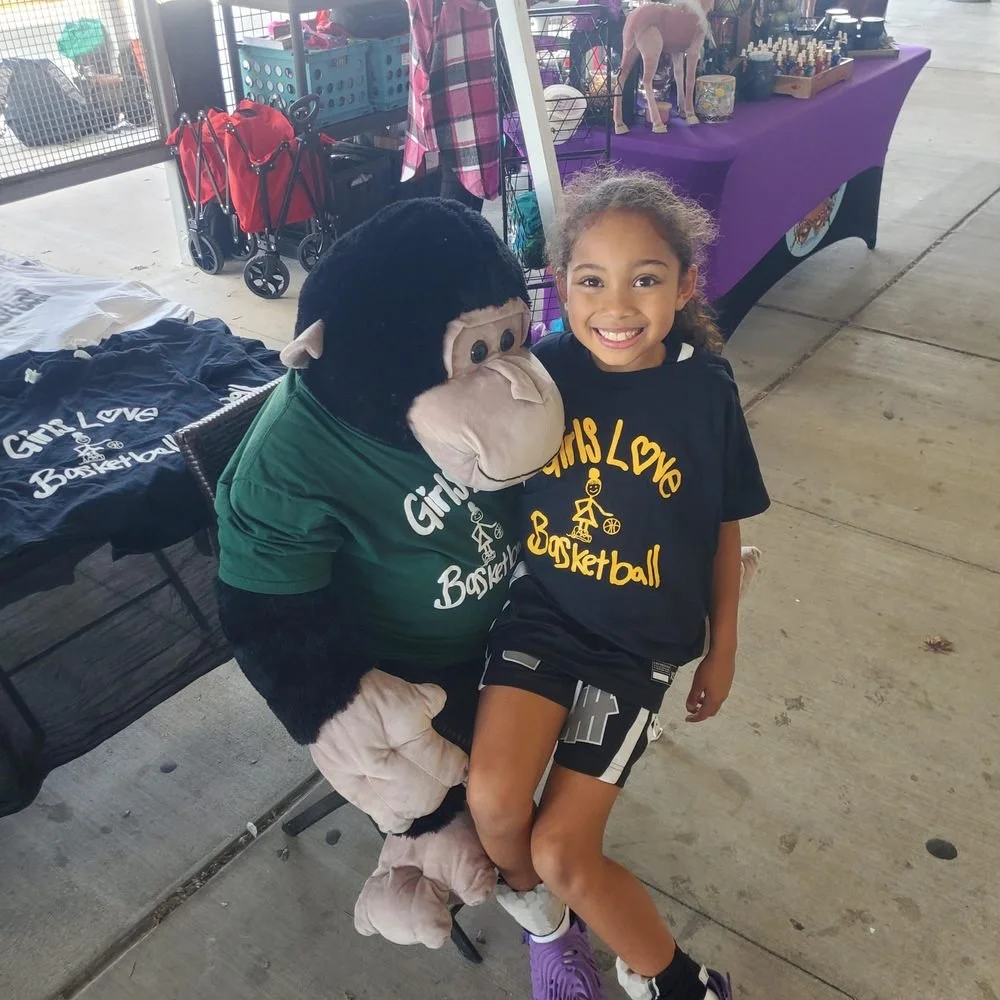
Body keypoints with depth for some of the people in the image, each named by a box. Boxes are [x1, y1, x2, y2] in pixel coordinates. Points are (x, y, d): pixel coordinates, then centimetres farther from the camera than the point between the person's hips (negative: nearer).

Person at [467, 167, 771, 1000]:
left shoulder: (705, 391, -13)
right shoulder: (539, 372, -12)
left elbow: (724, 528, 0)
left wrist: (722, 647, 7)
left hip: (641, 640, -1)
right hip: (542, 611, 2)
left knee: (562, 851, -1)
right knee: (493, 803, -15)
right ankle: (542, 915, 23)